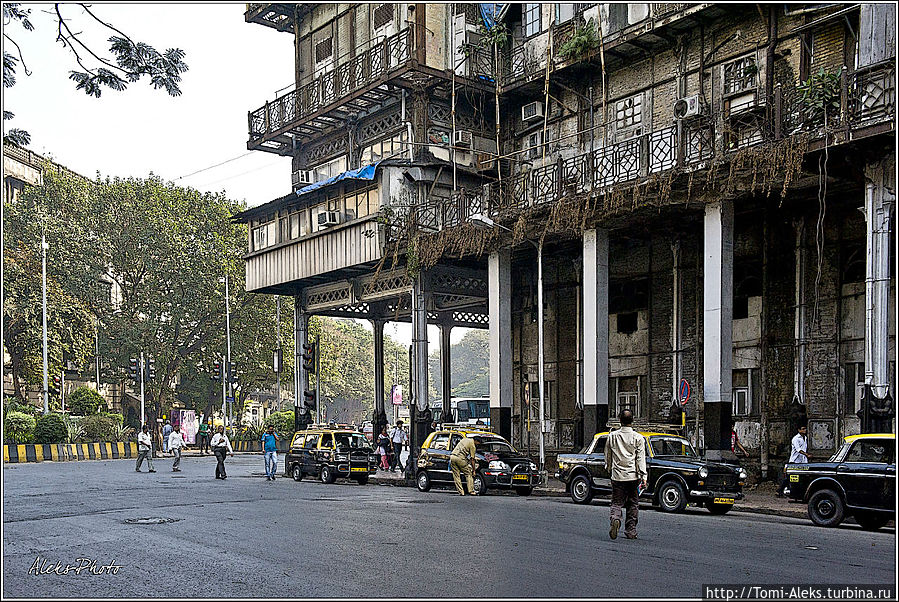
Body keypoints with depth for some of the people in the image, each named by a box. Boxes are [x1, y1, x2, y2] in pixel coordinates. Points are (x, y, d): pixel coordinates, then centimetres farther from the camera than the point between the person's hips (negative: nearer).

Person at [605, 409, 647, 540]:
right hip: (633, 476, -1)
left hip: (617, 476, 1)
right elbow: (641, 459, -6)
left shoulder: (612, 436, 2)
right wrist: (643, 477, -5)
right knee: (633, 504, 11)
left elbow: (608, 457, 11)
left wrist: (609, 471, 24)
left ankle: (615, 519, -24)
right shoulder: (638, 438, -4)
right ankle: (631, 531, 14)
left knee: (617, 502, 5)